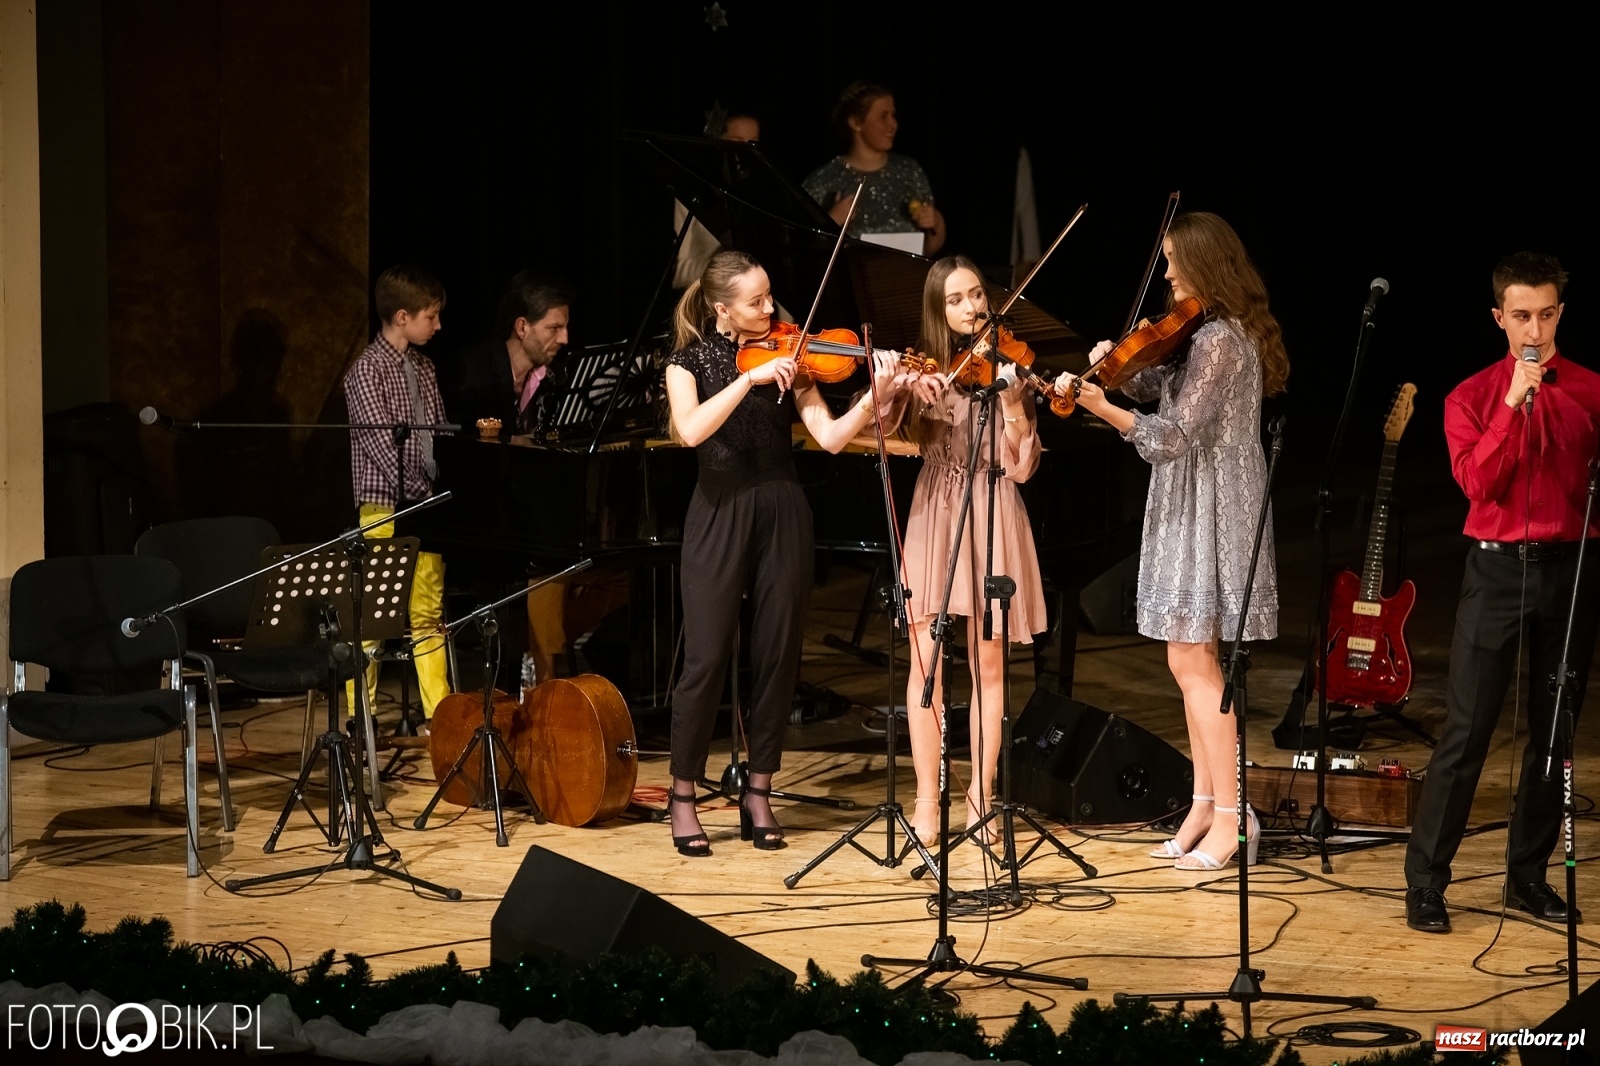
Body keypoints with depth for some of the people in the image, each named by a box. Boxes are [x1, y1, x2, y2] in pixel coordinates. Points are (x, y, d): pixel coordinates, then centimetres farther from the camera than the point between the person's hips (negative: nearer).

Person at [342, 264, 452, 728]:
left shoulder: (424, 368, 14)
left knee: (429, 611, 10)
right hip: (386, 506, -7)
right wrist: (420, 491, -20)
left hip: (426, 507, 7)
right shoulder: (368, 369, -9)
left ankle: (438, 711, 14)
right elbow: (380, 441, -16)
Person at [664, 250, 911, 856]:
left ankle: (758, 794, 15)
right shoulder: (690, 361, 0)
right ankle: (683, 798, 7)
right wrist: (750, 378, -27)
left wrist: (874, 400, -21)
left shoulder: (787, 357, 5)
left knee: (778, 657, 4)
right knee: (706, 660, -6)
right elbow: (691, 430, -21)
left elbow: (829, 436, -5)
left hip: (783, 515, 3)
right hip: (720, 516, -3)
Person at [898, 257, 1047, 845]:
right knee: (926, 663, -3)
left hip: (993, 518, 0)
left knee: (989, 666, 2)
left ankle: (980, 800, 9)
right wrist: (909, 395, -28)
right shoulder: (926, 365, 5)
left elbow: (1021, 467, -5)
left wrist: (1013, 405, -20)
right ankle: (927, 801, 2)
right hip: (933, 514, 0)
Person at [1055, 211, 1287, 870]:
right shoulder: (1215, 334, 13)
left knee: (1193, 662, -9)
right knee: (1189, 661, 12)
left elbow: (1176, 436, -22)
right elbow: (1160, 385, 13)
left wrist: (1102, 409, -27)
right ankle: (1205, 805, 18)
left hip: (1209, 516, -10)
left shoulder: (1219, 342, -19)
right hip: (1191, 512, 10)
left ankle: (1230, 819, -7)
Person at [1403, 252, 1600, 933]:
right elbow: (1477, 481, -12)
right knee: (1465, 731, -5)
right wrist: (1515, 403, -17)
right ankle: (1425, 882, -2)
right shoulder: (1472, 397, 3)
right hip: (1497, 569, -2)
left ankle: (1529, 876, 17)